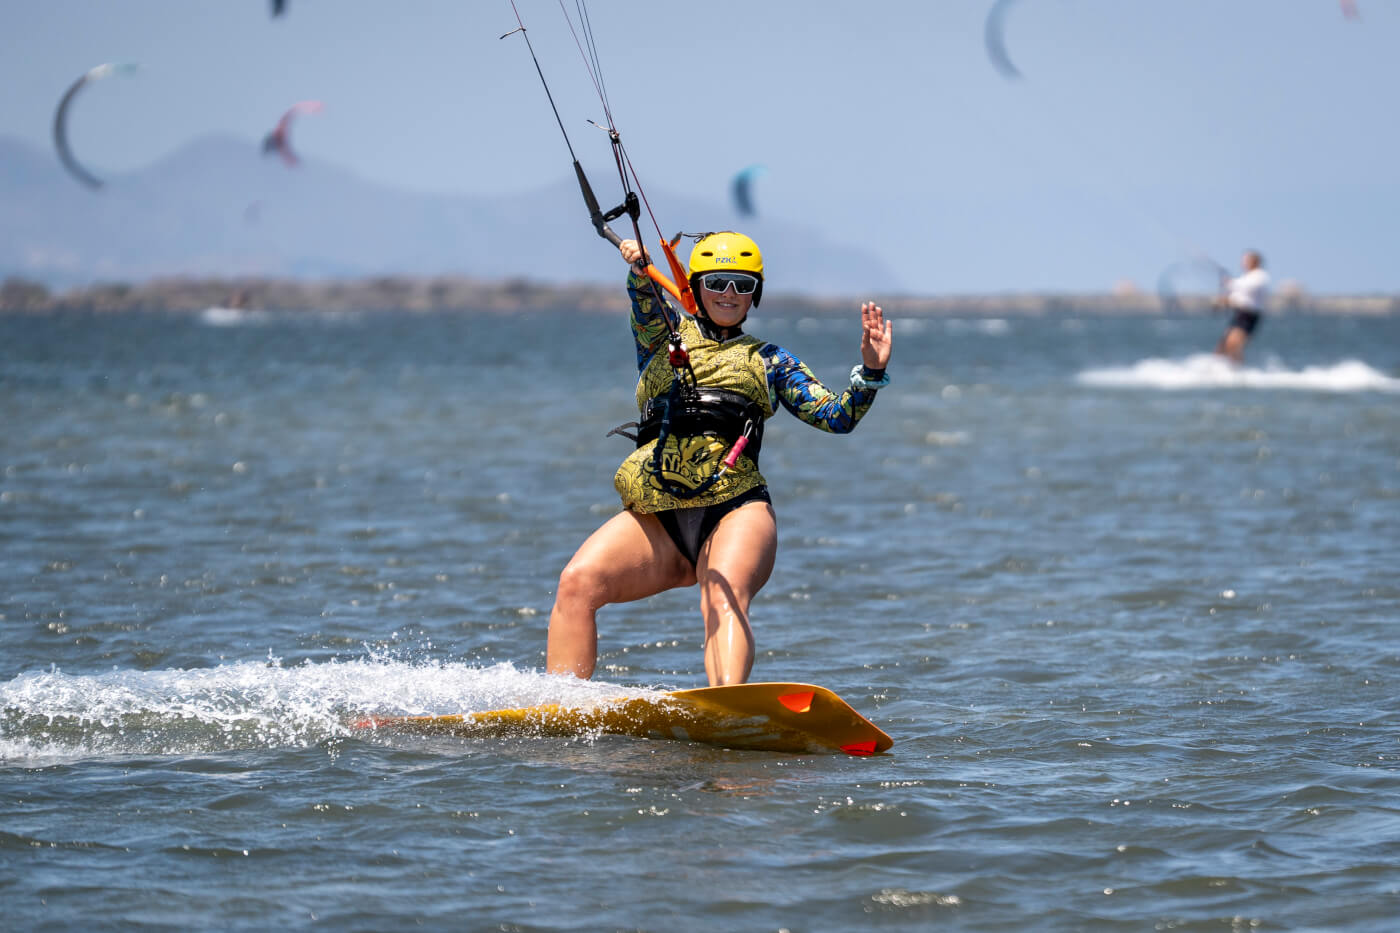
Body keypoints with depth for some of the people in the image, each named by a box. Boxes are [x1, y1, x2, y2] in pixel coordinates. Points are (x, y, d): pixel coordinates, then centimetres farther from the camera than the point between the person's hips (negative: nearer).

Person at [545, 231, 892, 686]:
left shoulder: (768, 360, 23)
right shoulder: (665, 335, 22)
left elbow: (837, 416, 15)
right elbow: (647, 308, -2)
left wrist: (871, 371, -5)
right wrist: (639, 269, -25)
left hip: (735, 508, -2)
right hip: (656, 515, 2)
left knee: (725, 598, -32)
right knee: (577, 582, -21)